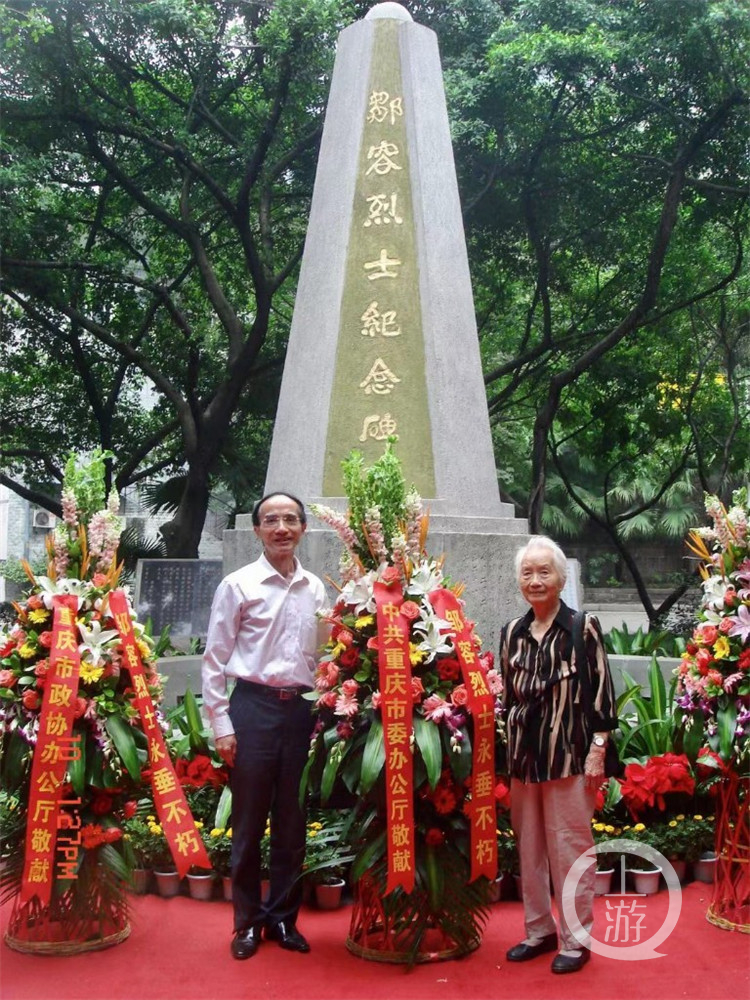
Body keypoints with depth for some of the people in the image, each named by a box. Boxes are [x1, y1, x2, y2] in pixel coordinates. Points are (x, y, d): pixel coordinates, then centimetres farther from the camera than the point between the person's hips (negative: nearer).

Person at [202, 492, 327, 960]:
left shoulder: (316, 589, 8)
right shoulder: (238, 585, -3)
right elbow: (216, 658, -3)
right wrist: (222, 724, -6)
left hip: (301, 709, 4)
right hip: (253, 707, -3)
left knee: (293, 822, 12)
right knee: (249, 821, 7)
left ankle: (283, 917, 28)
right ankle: (248, 922, 23)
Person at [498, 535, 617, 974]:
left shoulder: (583, 627, -6)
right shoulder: (512, 633, 9)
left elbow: (602, 691, -7)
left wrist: (598, 750, -11)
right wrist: (508, 749, 13)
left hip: (569, 754, -5)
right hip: (523, 754, 5)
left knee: (570, 849, 3)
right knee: (529, 848, 14)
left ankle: (576, 939, 18)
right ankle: (539, 930, 29)